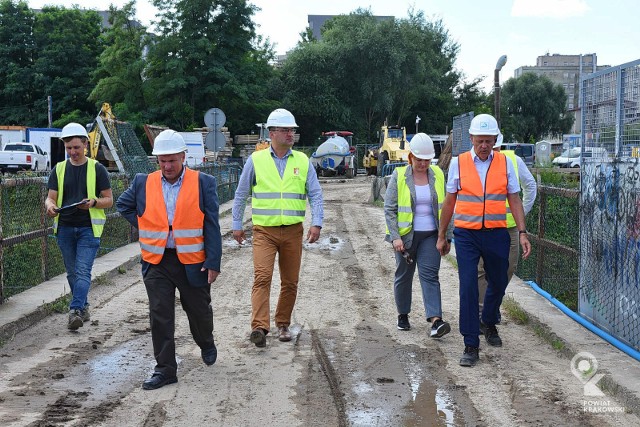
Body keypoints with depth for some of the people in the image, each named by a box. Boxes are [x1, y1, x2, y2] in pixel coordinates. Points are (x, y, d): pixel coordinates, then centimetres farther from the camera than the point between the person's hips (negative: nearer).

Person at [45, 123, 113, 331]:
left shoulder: (97, 169, 1)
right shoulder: (59, 170, 9)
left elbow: (109, 200, 2)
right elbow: (51, 197, 7)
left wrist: (93, 202, -19)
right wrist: (50, 206, -17)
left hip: (88, 228, -4)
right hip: (64, 227, 4)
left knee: (83, 271, -14)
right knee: (72, 272, 12)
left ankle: (75, 311, -19)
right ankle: (84, 308, 26)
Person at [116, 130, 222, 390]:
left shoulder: (203, 183, -5)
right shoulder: (143, 183, 1)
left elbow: (211, 226, -6)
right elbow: (123, 205, 18)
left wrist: (213, 262, -10)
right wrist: (144, 228, 5)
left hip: (192, 262, -1)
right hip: (156, 261, 2)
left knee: (199, 310, 15)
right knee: (160, 316, 0)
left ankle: (206, 345, 44)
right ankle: (165, 369, 9)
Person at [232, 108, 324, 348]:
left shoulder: (303, 161, 7)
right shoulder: (256, 160, 3)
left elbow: (315, 194, 6)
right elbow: (241, 195, 10)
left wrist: (316, 223, -7)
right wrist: (237, 225, 9)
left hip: (293, 231, 2)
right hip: (264, 230, -2)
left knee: (290, 282, 8)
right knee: (262, 276, -17)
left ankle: (283, 324, 23)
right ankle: (259, 327, -21)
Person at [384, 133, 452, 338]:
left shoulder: (437, 174, 5)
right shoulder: (399, 176, -4)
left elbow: (442, 206, 12)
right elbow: (389, 209, -5)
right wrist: (395, 236, -14)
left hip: (430, 235, 1)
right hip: (406, 235, -1)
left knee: (429, 274, -9)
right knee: (404, 275, 10)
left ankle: (435, 321, -16)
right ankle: (403, 315, 28)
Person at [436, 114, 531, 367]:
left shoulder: (505, 163, 3)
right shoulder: (458, 163, 1)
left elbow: (514, 199, 6)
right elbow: (449, 202, 7)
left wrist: (522, 233, -2)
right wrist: (442, 236, 11)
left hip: (496, 234, 2)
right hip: (466, 234, -2)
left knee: (498, 283, 15)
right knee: (468, 287, -6)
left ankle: (488, 323, 44)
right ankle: (471, 346, 2)